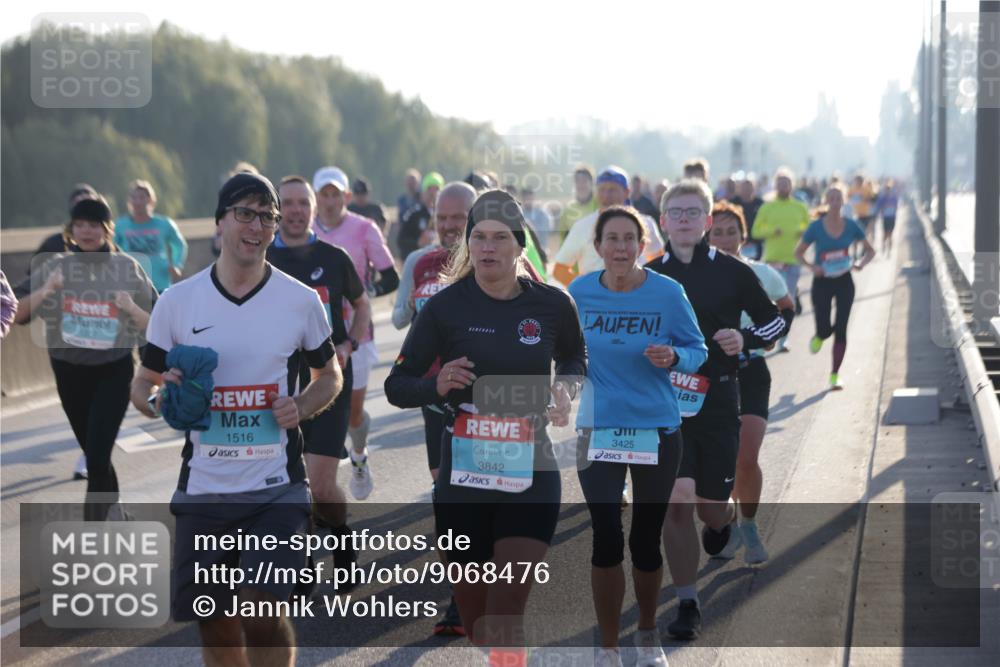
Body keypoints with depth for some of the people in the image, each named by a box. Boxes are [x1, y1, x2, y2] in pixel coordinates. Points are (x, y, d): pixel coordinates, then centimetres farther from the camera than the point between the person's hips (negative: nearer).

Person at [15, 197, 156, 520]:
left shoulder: (127, 268, -3)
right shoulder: (54, 267, -1)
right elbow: (16, 315, -8)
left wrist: (132, 308, -19)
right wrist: (44, 292, -23)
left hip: (113, 371, -3)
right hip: (69, 372, 3)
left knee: (97, 457, -14)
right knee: (94, 454, 17)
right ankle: (113, 509, 42)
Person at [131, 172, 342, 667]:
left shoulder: (301, 301, -1)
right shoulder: (177, 301, 1)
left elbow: (329, 374, 14)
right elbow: (142, 385, 10)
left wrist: (301, 408, -8)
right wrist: (158, 401, -14)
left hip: (276, 489, -2)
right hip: (202, 490, 2)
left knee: (263, 614, -17)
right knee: (215, 626, 8)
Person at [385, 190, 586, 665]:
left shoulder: (553, 305, -1)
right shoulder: (444, 307, -4)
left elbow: (575, 359, 20)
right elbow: (396, 386, 0)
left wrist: (566, 387, -2)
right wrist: (435, 386, -21)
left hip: (530, 476, 0)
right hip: (462, 478, 1)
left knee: (505, 618, -12)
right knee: (474, 620, 10)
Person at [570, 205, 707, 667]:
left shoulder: (667, 293, -10)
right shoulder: (579, 293, -5)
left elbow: (697, 349, -2)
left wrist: (673, 357, -22)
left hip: (656, 429, 0)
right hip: (598, 430, 0)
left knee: (646, 541, 8)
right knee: (606, 540, -7)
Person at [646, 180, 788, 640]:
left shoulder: (732, 273, -1)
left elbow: (775, 321, 7)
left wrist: (746, 340, -10)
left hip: (717, 403, -1)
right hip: (664, 403, 1)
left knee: (711, 507, 4)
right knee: (675, 502, -9)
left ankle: (723, 520, 45)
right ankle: (687, 605, 3)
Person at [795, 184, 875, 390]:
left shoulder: (851, 226, -4)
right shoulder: (816, 228, -9)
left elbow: (870, 250, 7)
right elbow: (798, 253, 0)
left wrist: (861, 263, -13)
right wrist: (812, 267, -18)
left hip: (844, 282, 1)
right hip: (822, 282, -1)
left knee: (840, 330, -2)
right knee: (824, 329, -7)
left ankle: (834, 375, 8)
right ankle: (819, 337, 34)